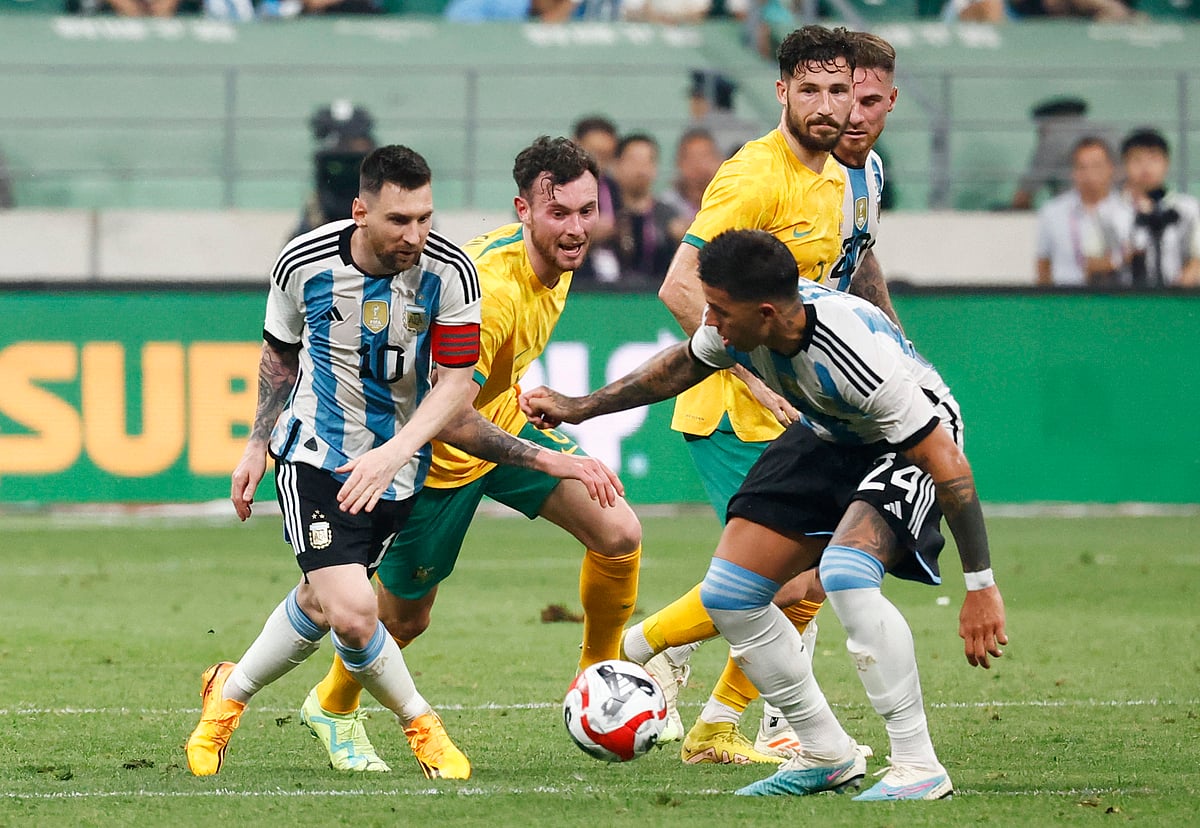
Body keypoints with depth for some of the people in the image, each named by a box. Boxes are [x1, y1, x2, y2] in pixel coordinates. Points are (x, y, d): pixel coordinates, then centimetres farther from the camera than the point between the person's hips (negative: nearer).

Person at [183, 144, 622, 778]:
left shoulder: (450, 273, -18)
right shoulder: (303, 263, -15)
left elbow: (456, 385, -17)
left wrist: (393, 452, -31)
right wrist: (257, 447, 7)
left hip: (398, 470, 2)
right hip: (316, 458, -2)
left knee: (319, 605, 14)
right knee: (352, 614, -19)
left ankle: (229, 692, 41)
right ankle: (419, 723, 7)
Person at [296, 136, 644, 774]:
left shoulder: (559, 260, -8)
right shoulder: (492, 285, -36)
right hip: (436, 452, -7)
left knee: (619, 534, -8)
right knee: (403, 618, 8)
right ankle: (333, 708, 38)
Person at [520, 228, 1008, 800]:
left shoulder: (857, 355, -40)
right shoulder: (735, 326, -19)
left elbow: (949, 464, -34)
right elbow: (683, 365, 8)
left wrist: (981, 587, -32)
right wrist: (580, 408, 11)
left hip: (912, 446, -8)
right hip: (827, 436, 8)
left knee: (844, 572, -35)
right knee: (726, 594, 0)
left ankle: (917, 767, -26)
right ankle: (827, 755, 15)